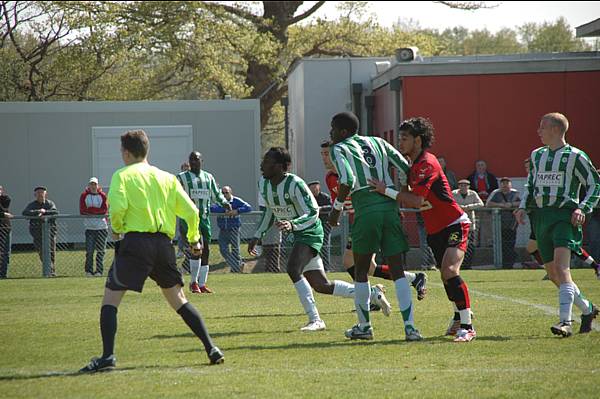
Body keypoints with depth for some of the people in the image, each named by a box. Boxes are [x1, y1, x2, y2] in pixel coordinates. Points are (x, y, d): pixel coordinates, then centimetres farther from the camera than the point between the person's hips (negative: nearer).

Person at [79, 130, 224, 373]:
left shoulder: (123, 175, 2)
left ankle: (107, 356, -13)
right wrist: (194, 239, 26)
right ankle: (211, 348, 7)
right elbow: (191, 211, 11)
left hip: (136, 241, -5)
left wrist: (116, 228, 5)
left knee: (110, 299, 1)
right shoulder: (167, 178, 15)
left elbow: (117, 207, -15)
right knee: (179, 301, 15)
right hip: (164, 242, 5)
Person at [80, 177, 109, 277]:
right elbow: (82, 211, -4)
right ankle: (89, 271, -1)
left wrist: (90, 210, -7)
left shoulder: (102, 195, 9)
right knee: (89, 250, -7)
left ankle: (99, 270, 6)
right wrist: (97, 210, -11)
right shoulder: (84, 196, 7)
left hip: (101, 226, 1)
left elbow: (105, 210, -2)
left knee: (100, 250, 1)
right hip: (89, 227, -1)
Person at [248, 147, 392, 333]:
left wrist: (292, 225, -37)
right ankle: (373, 293, 22)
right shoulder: (263, 184, 2)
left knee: (293, 269, -29)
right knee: (321, 286, 7)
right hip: (294, 235, 8)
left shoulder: (294, 184, -22)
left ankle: (314, 319, -21)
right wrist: (257, 236, 15)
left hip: (309, 232, -8)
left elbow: (312, 213, -21)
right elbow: (269, 211, 19)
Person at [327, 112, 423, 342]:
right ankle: (410, 326, -7)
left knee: (361, 270, 12)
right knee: (397, 269, 3)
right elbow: (405, 169, 12)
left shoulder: (339, 149, 4)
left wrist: (337, 208, -1)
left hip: (366, 212, -4)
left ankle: (364, 326, 20)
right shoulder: (377, 142, 19)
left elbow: (348, 181, -13)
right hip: (390, 208, 4)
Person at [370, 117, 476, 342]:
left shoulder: (427, 164, -19)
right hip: (435, 230, 10)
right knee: (445, 275, 17)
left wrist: (387, 191, -27)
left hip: (454, 225, -10)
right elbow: (413, 200, 19)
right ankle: (458, 318, 35)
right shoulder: (414, 165, 12)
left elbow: (417, 200, -29)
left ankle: (467, 327, -22)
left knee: (450, 271, -23)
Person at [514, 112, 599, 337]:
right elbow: (530, 184, 27)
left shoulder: (575, 156, -2)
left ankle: (566, 322, -30)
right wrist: (523, 207, 11)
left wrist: (582, 208, -12)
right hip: (541, 216, 7)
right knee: (552, 273, 7)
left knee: (561, 266, -23)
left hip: (564, 215, -7)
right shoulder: (536, 155, 17)